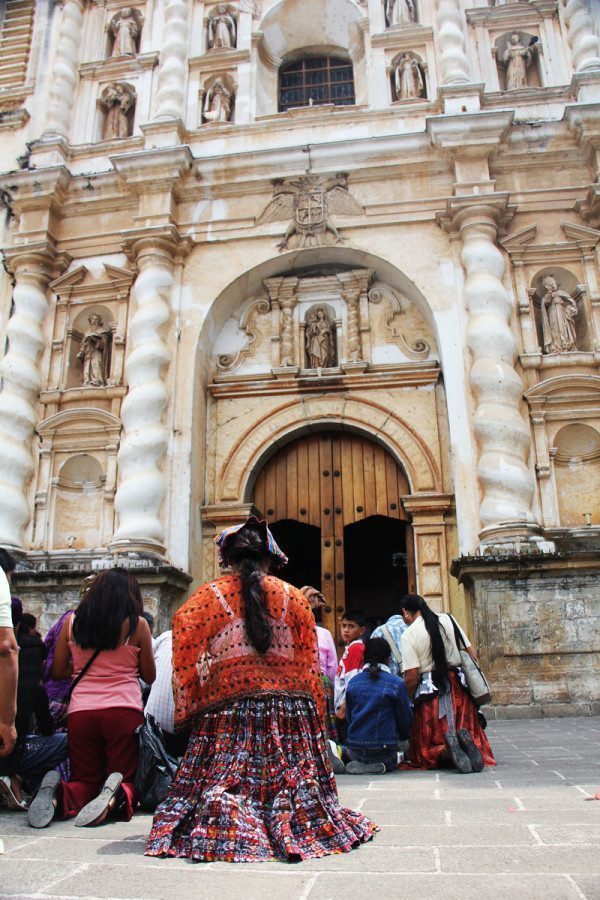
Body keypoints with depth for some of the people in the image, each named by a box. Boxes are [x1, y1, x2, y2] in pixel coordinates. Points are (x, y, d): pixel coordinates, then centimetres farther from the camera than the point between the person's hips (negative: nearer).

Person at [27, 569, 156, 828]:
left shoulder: (71, 622, 6)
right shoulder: (138, 624, -2)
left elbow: (57, 672, 13)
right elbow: (150, 677, 7)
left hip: (80, 711, 2)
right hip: (124, 710, -2)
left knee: (85, 780, 17)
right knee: (127, 779, 12)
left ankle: (58, 794, -17)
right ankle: (116, 796, -23)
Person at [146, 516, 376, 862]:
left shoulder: (210, 595, 5)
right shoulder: (293, 596, 9)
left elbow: (185, 648, -3)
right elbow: (310, 663, 9)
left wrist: (185, 711, 6)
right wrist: (316, 717, 18)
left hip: (228, 706, -1)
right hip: (291, 710, 2)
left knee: (220, 782, 3)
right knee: (296, 782, 11)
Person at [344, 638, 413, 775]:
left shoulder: (353, 683, 1)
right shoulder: (397, 683, -9)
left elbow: (349, 717, 10)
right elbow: (406, 719, -1)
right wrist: (402, 737, 21)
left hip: (355, 748, 4)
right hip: (384, 748, -4)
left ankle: (359, 763, 3)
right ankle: (381, 765, -4)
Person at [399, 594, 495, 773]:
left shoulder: (408, 635, -5)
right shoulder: (448, 619, 8)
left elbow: (411, 677, -10)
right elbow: (471, 655, 8)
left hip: (431, 692, -4)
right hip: (460, 688, 4)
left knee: (425, 746, 10)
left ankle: (448, 750, -23)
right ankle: (466, 740, -18)